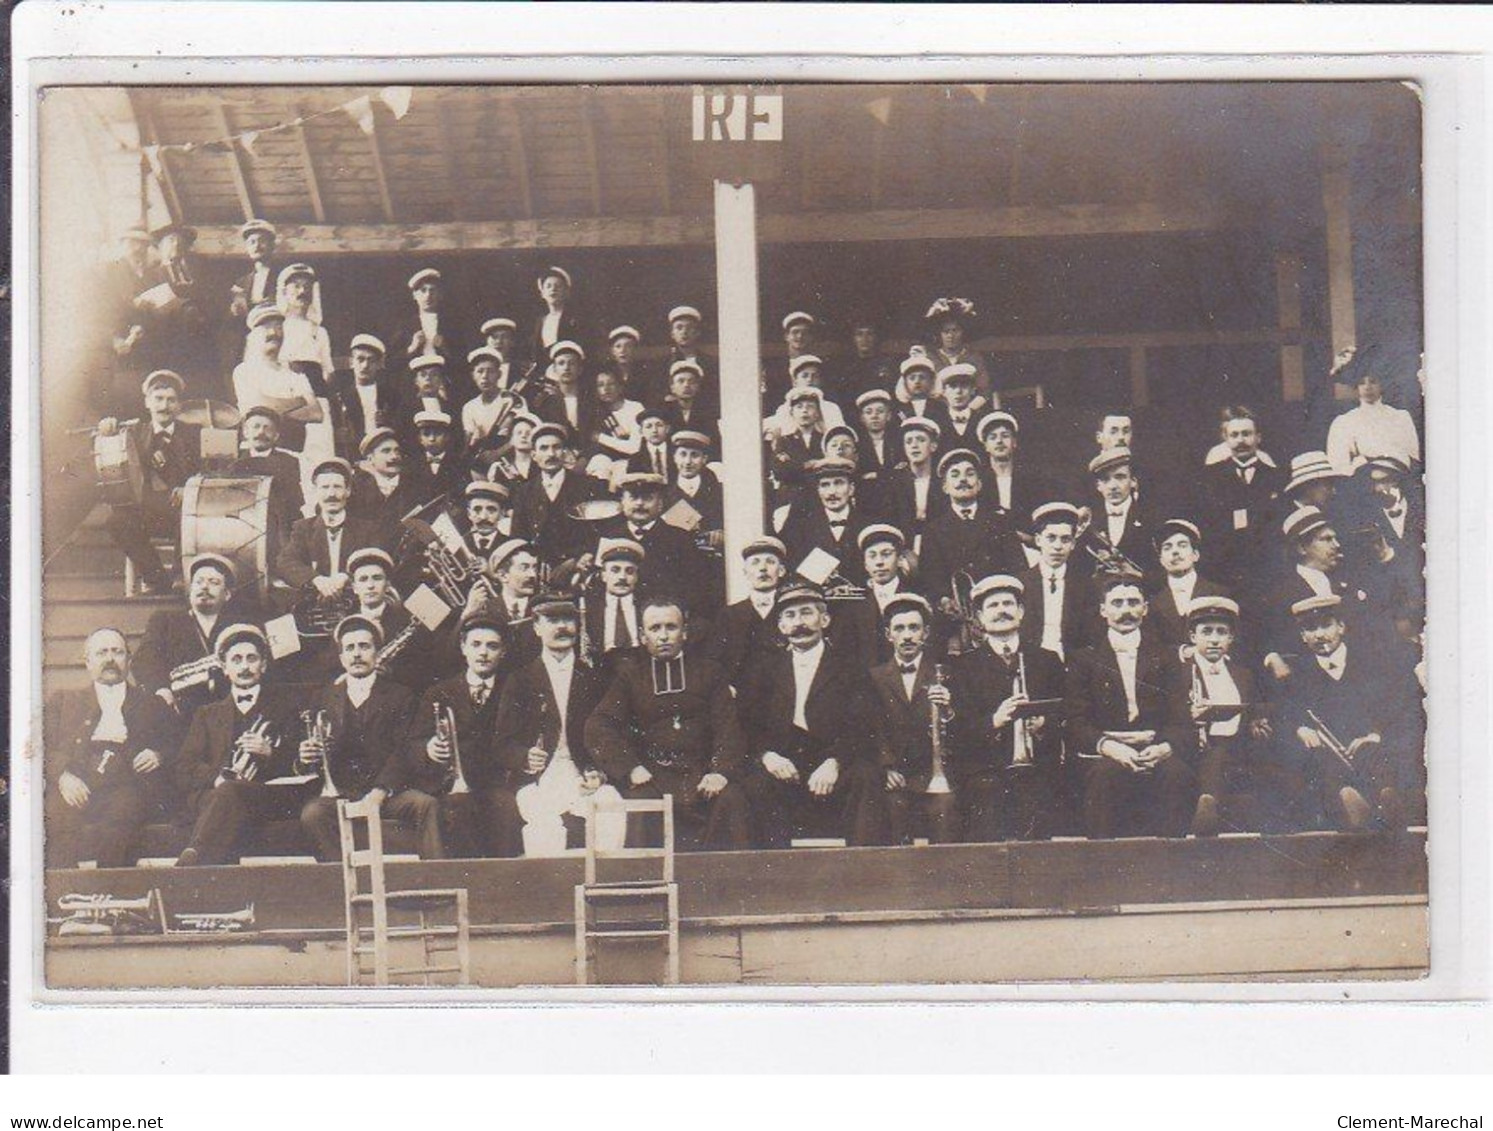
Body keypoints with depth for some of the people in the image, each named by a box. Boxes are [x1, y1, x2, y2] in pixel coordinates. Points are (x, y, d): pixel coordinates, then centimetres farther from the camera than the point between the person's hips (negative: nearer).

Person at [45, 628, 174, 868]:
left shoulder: (151, 706, 28)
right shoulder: (63, 702, 28)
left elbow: (173, 749, 24)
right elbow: (45, 747, 15)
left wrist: (158, 756, -1)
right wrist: (63, 775, -7)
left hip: (126, 787, -1)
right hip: (75, 787, 1)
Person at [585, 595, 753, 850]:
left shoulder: (709, 671, 17)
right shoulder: (629, 672, 14)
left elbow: (728, 727, 8)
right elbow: (598, 727, 4)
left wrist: (721, 770, -12)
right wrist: (630, 769, -12)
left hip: (700, 771, 1)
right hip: (650, 774, 0)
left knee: (731, 802, -30)